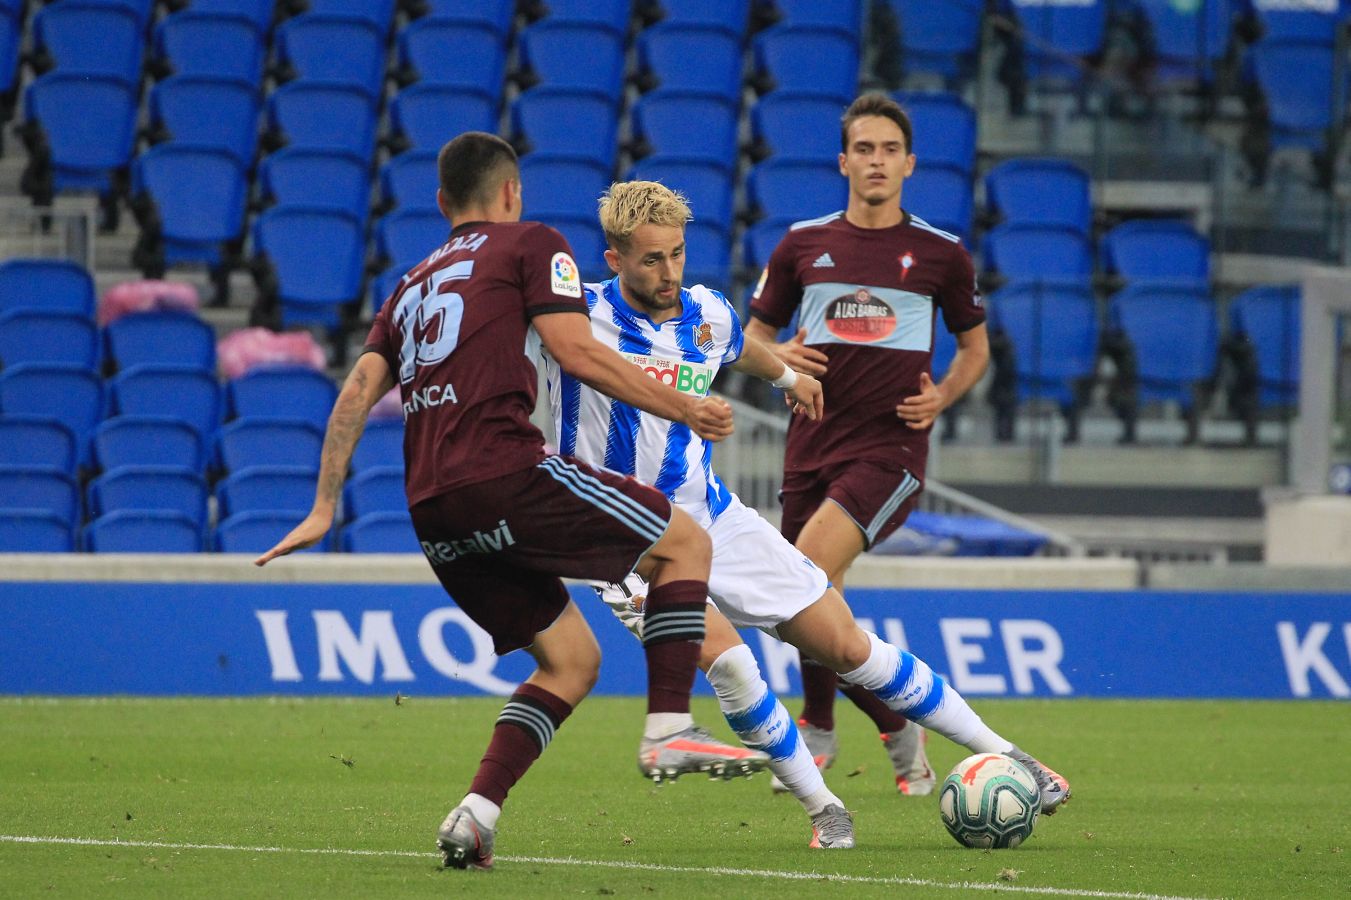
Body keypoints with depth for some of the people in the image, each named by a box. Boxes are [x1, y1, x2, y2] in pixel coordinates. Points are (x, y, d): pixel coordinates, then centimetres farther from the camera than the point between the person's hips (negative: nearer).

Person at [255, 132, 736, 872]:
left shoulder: (413, 284, 28)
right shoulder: (530, 244, 9)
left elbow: (360, 389, 17)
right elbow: (575, 351, -3)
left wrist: (324, 509, 16)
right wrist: (683, 410, 2)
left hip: (433, 512, 7)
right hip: (503, 471, -7)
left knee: (570, 659, 14)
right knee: (686, 542, 7)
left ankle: (476, 814, -3)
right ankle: (669, 728, -6)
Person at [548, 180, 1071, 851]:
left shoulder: (707, 315, 2)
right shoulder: (582, 314, -15)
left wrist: (787, 376, 44)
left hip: (716, 520, 5)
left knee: (849, 649, 5)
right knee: (726, 659, -25)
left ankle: (1000, 754, 15)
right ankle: (822, 809, -7)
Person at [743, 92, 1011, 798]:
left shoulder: (941, 255, 4)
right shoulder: (803, 245, 8)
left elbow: (975, 346, 16)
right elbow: (754, 335, 16)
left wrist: (941, 396, -3)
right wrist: (778, 357, -7)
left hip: (890, 448, -4)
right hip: (812, 445, 4)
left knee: (808, 570, -25)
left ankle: (816, 726, -13)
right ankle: (899, 734, 27)